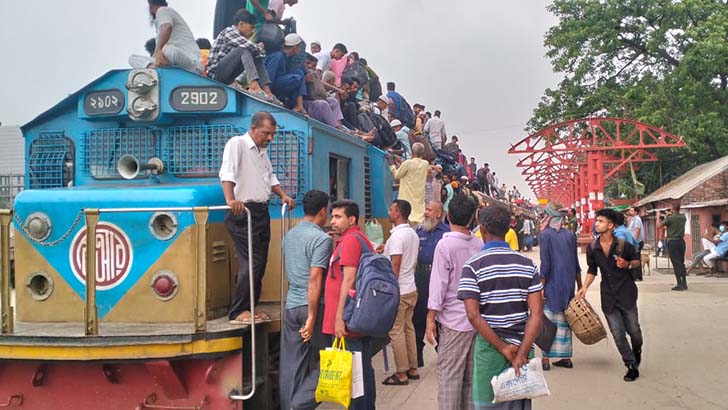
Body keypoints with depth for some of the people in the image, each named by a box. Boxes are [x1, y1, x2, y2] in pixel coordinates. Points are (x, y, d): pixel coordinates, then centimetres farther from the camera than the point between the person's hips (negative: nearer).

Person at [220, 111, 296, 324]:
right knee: (251, 263, -12)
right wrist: (230, 200, -37)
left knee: (260, 263, 9)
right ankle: (238, 312, -6)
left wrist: (283, 195, 17)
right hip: (243, 212, -9)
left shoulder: (262, 151, 19)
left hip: (261, 212, 9)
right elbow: (227, 173, -23)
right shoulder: (237, 144, -9)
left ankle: (250, 308, 18)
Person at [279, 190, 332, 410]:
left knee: (291, 365, 8)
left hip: (291, 305, 7)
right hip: (312, 306, -7)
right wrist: (312, 318, -18)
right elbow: (315, 280, -18)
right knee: (322, 360, 4)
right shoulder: (322, 239, -12)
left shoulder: (289, 235, 12)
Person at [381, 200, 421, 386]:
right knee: (408, 328, 15)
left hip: (398, 291, -9)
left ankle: (402, 374, 3)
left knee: (396, 331, -2)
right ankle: (413, 369, 21)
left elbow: (395, 267, -19)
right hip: (411, 289, 9)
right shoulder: (413, 234, 10)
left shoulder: (397, 236, -18)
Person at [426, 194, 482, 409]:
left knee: (449, 376, 0)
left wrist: (431, 319, -7)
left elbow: (439, 284, -12)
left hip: (453, 320, -5)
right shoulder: (479, 244, 4)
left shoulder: (445, 245, -11)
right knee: (472, 375, 12)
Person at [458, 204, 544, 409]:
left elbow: (473, 315, -16)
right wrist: (521, 352, -11)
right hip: (523, 346, 3)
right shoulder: (527, 265, 1)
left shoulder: (473, 266, -8)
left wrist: (503, 348, -12)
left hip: (489, 347, -3)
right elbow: (536, 312, -7)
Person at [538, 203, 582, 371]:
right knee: (565, 320, 12)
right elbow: (576, 263, 9)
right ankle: (566, 357, 15)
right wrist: (579, 286, 17)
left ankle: (546, 358, 0)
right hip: (568, 284, 5)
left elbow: (545, 264, -13)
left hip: (552, 283, -5)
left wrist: (541, 287, -9)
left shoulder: (545, 234, -10)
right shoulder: (570, 235, 5)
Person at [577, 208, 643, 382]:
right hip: (608, 295, 3)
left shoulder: (623, 244, -11)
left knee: (633, 329, 6)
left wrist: (627, 264, -17)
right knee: (618, 334, 2)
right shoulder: (592, 247, -1)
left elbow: (637, 260, 4)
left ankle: (637, 350, 40)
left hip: (626, 291, -3)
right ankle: (632, 366, 15)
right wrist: (585, 287, -1)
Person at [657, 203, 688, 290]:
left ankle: (680, 284, -4)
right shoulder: (683, 217, 4)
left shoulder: (670, 218, -13)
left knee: (676, 263, -3)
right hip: (681, 241, 6)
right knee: (681, 263, 14)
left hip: (672, 242, -6)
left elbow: (658, 226, -3)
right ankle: (684, 284, 16)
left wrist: (658, 216, 12)